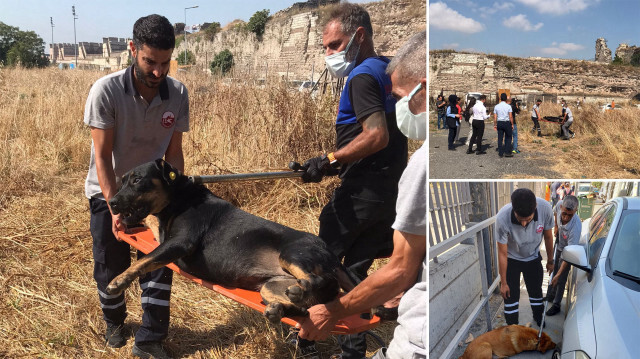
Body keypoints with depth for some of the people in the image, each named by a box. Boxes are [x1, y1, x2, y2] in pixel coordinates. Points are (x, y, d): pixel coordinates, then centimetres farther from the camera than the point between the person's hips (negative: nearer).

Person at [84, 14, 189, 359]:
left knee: (159, 261, -3)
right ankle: (114, 322, 36)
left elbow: (174, 153, -8)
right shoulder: (106, 90, -25)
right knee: (111, 264, 7)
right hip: (108, 190, -2)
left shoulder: (177, 94, -16)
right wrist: (114, 207, -24)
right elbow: (102, 156, -20)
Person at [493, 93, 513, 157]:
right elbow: (511, 117, -8)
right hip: (507, 123, -3)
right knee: (508, 138, 8)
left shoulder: (496, 106, 2)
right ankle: (507, 152, 4)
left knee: (500, 138, 7)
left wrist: (495, 125, 12)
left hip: (499, 123, 3)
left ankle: (500, 153, 8)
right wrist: (512, 124, 2)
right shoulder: (508, 106, -6)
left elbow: (495, 117, 3)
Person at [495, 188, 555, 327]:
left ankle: (539, 321, 43)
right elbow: (502, 253, -24)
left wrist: (550, 261, 5)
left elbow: (548, 237, -10)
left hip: (533, 258, 3)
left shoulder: (545, 208, -33)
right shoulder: (502, 218, -39)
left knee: (536, 291, 18)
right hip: (511, 259, -2)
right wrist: (503, 282, -14)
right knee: (510, 295, 2)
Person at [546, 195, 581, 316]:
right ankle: (551, 295, 43)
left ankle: (556, 305, 21)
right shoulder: (559, 205, -29)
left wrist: (559, 274, -38)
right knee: (554, 270, 23)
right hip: (559, 245, 6)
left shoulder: (576, 227, -43)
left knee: (561, 279, 3)